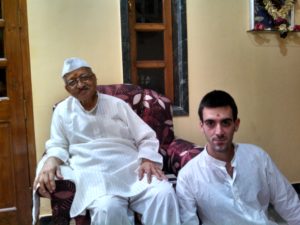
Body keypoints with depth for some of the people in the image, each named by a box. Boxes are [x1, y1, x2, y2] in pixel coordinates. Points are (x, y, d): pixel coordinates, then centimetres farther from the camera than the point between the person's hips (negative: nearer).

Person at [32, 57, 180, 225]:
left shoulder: (117, 104, 15)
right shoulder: (62, 111, 16)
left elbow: (146, 137, 12)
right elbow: (57, 146, 17)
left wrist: (148, 159, -8)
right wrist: (51, 160, -8)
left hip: (132, 167, 2)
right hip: (94, 173, -1)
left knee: (164, 193, -29)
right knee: (108, 208, -36)